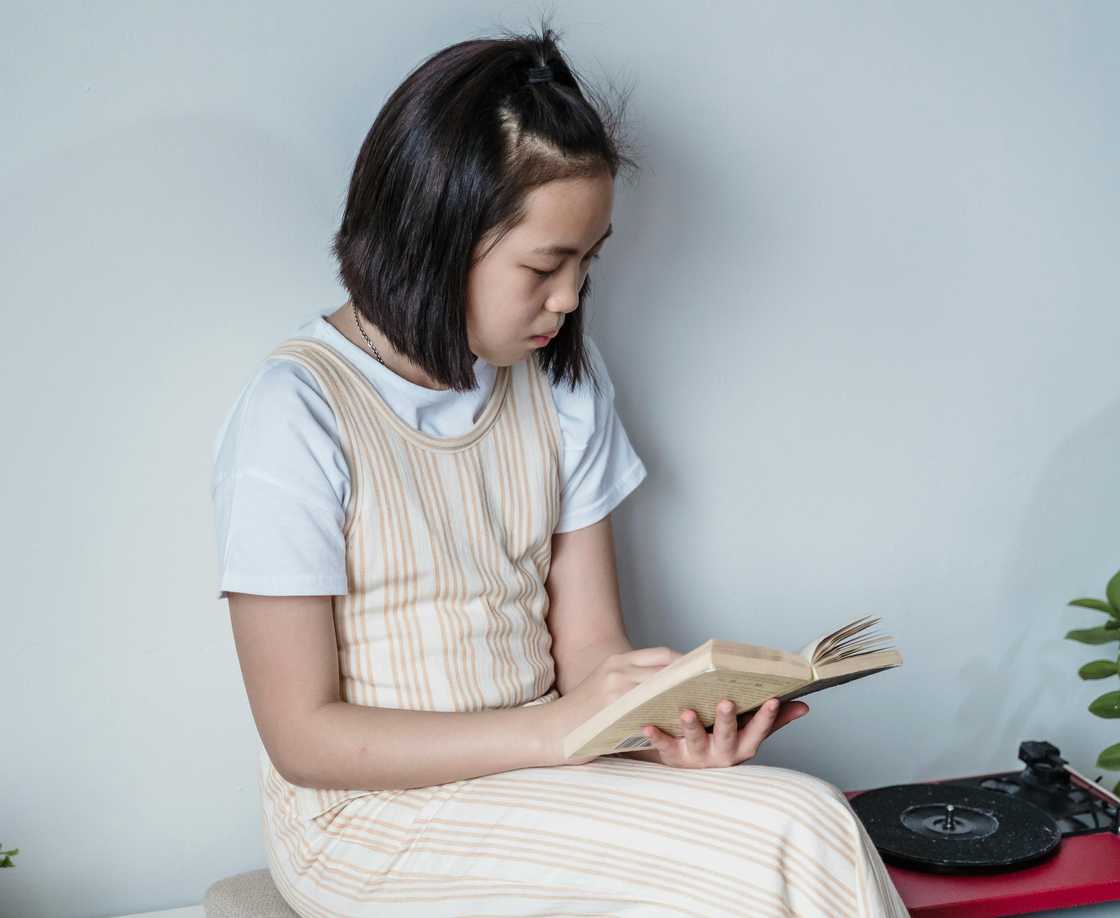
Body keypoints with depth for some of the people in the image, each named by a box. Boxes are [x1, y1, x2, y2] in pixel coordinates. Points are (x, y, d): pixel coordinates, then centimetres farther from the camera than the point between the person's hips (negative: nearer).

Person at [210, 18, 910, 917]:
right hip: (375, 813, -5)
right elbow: (304, 737, -14)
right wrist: (557, 727, -22)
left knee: (811, 826, -22)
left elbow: (589, 642, 3)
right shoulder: (297, 415, -16)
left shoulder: (562, 378, 3)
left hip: (536, 766, 6)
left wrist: (658, 717, -19)